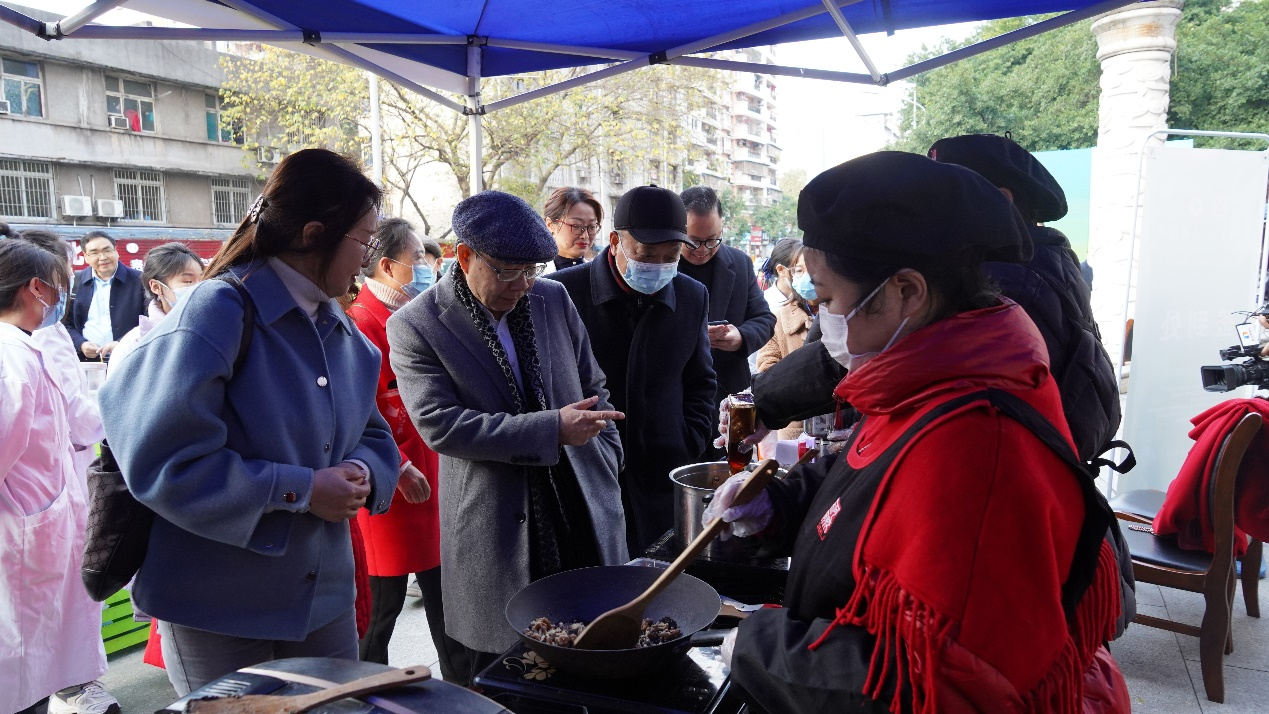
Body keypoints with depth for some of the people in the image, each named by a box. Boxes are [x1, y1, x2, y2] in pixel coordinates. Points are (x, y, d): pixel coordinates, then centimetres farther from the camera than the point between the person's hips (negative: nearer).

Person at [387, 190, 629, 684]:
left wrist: (606, 467, 6)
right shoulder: (414, 326, -10)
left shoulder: (553, 298, 4)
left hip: (584, 513, 4)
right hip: (497, 529, -4)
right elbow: (440, 424, -18)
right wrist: (552, 429, -22)